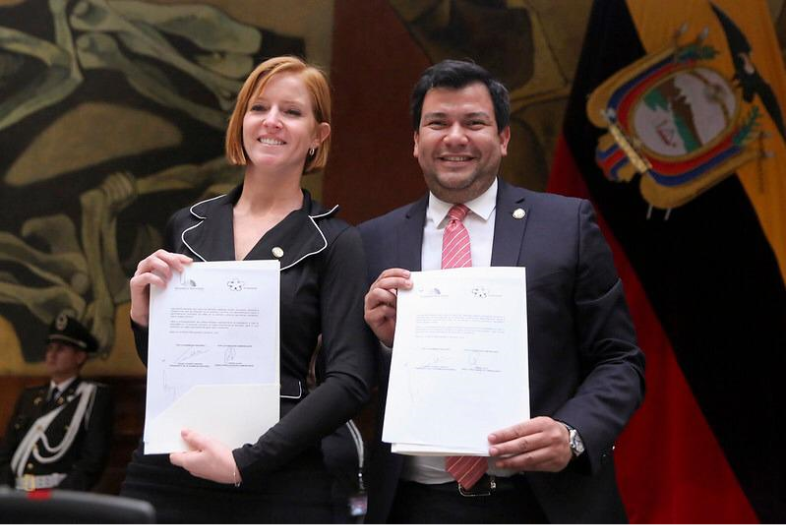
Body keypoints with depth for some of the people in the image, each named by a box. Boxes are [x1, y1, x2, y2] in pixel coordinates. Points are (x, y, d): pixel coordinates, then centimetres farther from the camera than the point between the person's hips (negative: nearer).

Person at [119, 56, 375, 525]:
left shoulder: (334, 243, -4)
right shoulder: (187, 226, 8)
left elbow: (350, 381, -11)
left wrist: (246, 462, -18)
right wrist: (144, 318, -4)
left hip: (276, 484, -3)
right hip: (162, 473, 4)